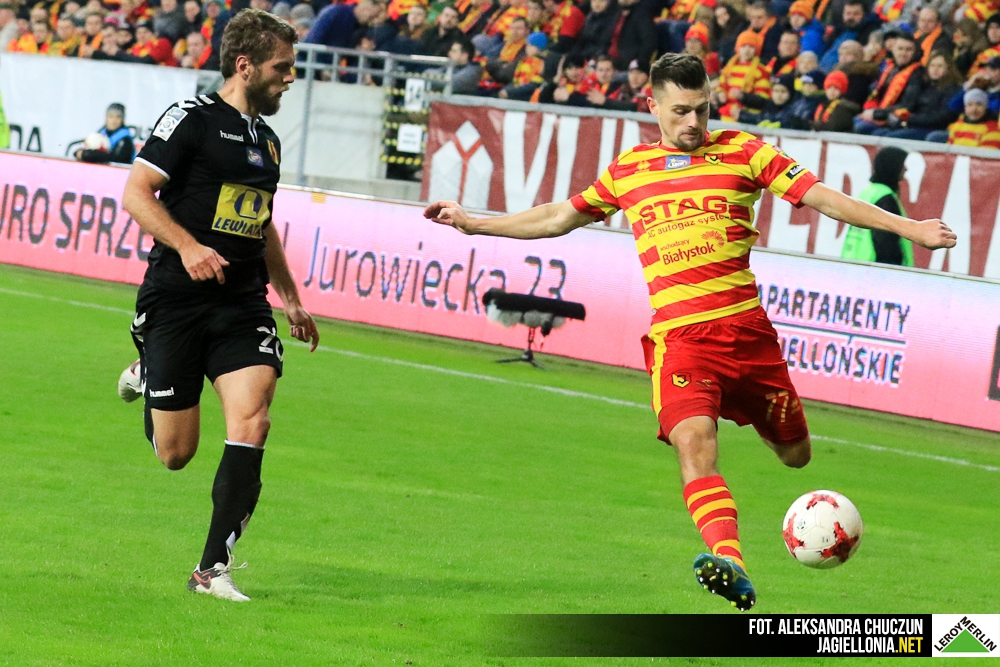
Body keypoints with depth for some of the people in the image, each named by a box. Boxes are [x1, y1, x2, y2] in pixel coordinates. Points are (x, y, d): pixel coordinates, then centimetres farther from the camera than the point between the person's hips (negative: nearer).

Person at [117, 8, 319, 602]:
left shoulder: (267, 141, 17)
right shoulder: (194, 119, -6)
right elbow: (136, 193, -12)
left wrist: (292, 299, 29)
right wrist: (188, 245, -24)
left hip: (243, 307, 6)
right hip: (176, 302, -5)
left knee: (251, 424, -16)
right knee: (176, 453, 0)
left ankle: (214, 568, -10)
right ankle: (146, 380, 36)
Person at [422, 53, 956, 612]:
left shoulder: (741, 152, 8)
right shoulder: (628, 170, 15)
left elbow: (821, 196, 3)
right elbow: (561, 217, 30)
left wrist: (910, 229, -5)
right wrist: (474, 224, 32)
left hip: (745, 324, 1)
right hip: (678, 332, 0)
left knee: (795, 454, 8)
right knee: (694, 441, -26)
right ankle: (732, 569, -39)